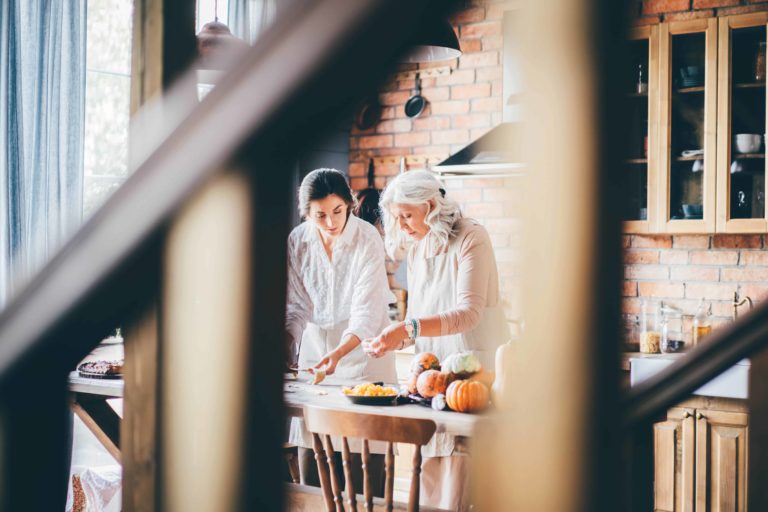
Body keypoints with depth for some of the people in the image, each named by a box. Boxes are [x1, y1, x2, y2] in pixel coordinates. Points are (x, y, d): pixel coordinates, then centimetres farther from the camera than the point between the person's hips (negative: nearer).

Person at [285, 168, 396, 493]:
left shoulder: (367, 240, -15)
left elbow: (367, 312, -21)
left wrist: (338, 353, -36)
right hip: (315, 350, 4)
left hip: (361, 350, -4)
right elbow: (296, 307, 0)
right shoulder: (297, 242, -3)